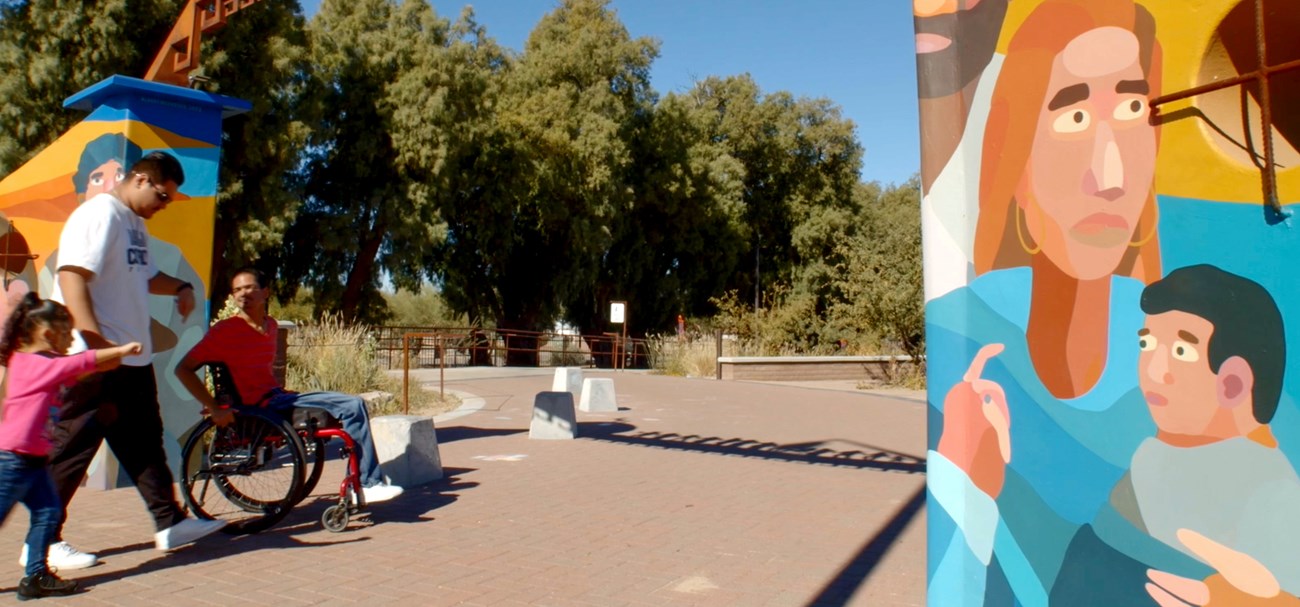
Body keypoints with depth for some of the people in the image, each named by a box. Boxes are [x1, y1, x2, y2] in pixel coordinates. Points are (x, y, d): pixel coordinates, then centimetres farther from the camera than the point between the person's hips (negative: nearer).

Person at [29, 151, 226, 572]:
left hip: (132, 359, 10)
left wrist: (180, 287, 10)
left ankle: (170, 524, 21)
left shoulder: (136, 224, 16)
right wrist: (94, 341, -29)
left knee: (144, 443, 13)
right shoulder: (99, 214, -13)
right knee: (71, 449, 0)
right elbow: (71, 277, -23)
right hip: (93, 360, -10)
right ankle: (43, 542, 13)